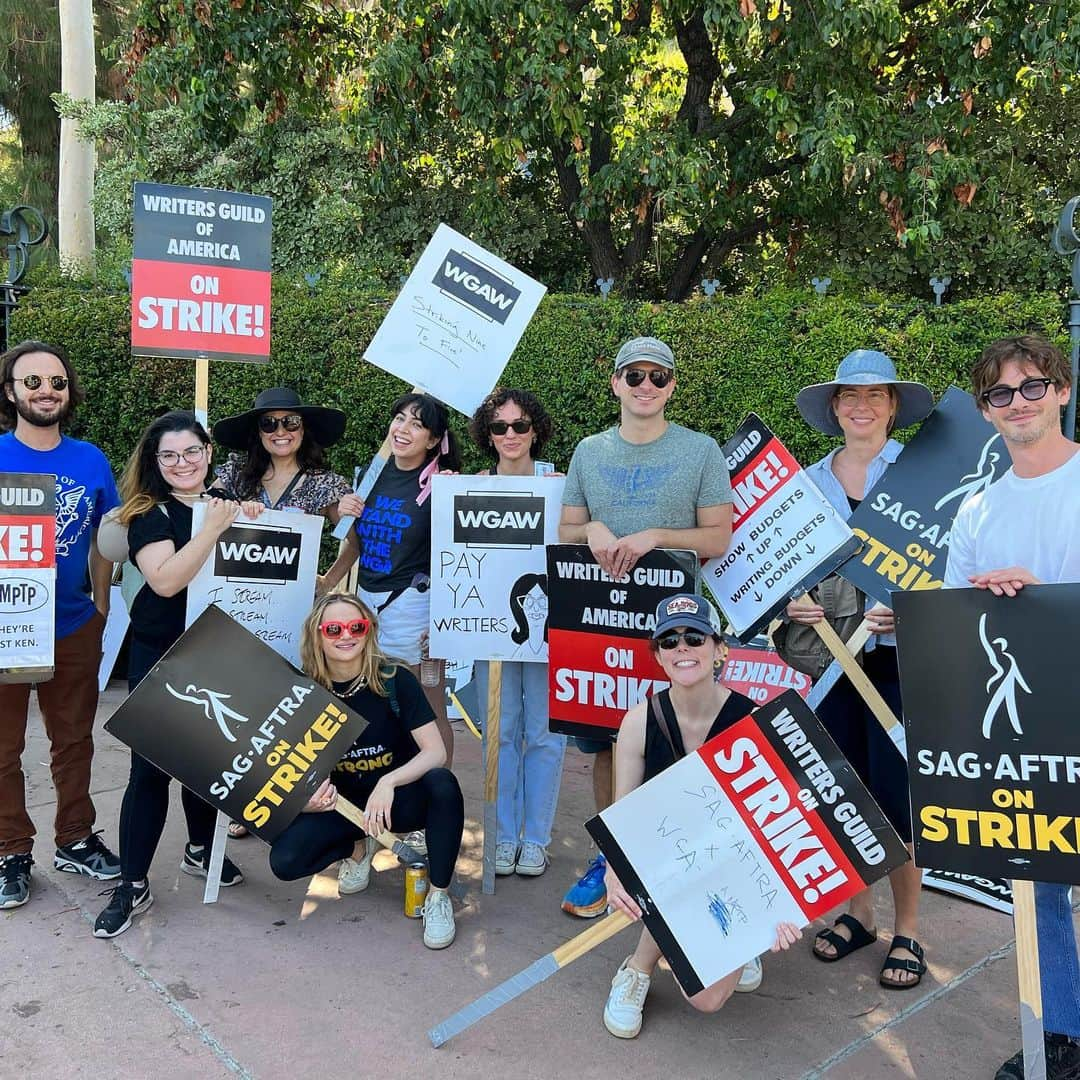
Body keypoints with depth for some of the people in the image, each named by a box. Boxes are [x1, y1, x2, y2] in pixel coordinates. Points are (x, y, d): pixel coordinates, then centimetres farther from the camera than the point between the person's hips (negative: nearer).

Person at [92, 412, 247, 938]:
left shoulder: (226, 502, 5)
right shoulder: (150, 513, -8)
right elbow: (165, 580, -24)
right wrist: (213, 528, -27)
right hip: (161, 657, -4)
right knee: (151, 766, -2)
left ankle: (200, 848, 37)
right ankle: (133, 885, 10)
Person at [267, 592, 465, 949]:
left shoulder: (395, 680, -16)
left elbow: (436, 753, -20)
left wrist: (388, 782, -36)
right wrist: (308, 798, -23)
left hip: (400, 798, -2)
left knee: (443, 785, -35)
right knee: (285, 860, -22)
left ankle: (438, 897, -15)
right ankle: (359, 846, 12)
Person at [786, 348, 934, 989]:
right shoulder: (809, 480, 9)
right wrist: (791, 602, -6)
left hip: (899, 657, -4)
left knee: (896, 796, -1)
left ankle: (908, 931, 18)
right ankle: (859, 912, 29)